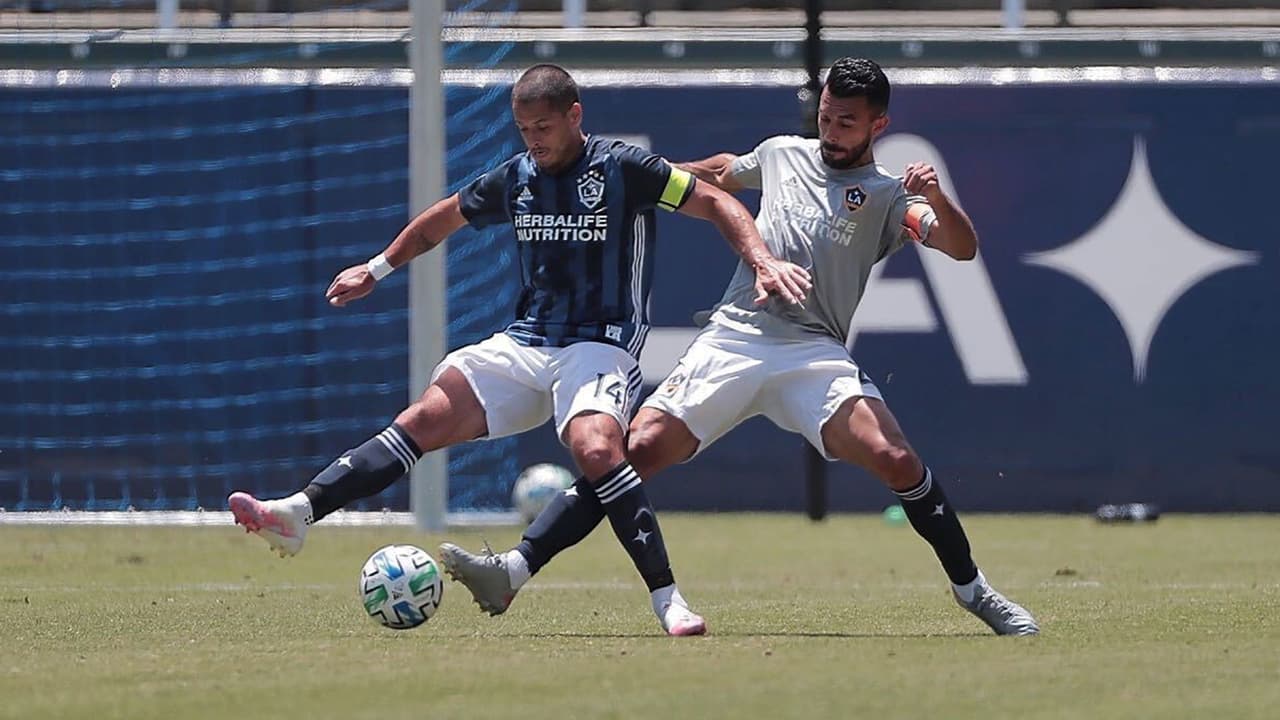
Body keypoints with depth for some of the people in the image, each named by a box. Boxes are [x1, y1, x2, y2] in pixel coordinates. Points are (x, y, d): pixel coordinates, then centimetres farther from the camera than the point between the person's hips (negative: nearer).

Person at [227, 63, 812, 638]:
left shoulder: (622, 168, -6)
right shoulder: (514, 179, 10)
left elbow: (716, 204, -2)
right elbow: (445, 218, 29)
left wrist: (764, 262, -16)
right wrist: (377, 269, 35)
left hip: (600, 344, -5)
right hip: (524, 344, 6)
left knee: (596, 448, -33)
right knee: (427, 418, -11)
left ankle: (668, 599, -30)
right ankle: (298, 513, -18)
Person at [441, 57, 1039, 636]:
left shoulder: (887, 197, 6)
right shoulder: (782, 154, 18)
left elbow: (962, 247, -7)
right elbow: (718, 173, 39)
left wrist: (935, 198, -25)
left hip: (813, 352, -2)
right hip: (732, 339, 2)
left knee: (894, 459, -23)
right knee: (637, 451, -13)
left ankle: (970, 588, -5)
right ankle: (516, 568, -14)